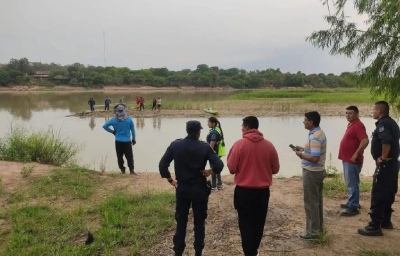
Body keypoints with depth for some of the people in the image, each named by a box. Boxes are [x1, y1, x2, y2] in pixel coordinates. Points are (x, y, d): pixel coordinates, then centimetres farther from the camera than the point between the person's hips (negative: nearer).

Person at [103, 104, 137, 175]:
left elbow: (105, 126, 1)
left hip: (118, 142, 2)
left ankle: (122, 170, 18)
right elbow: (133, 130, 0)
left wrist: (112, 131, 9)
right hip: (127, 141, -1)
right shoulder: (129, 119, -8)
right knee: (129, 157, 3)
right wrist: (134, 139, 12)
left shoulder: (113, 120, -5)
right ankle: (131, 170, -2)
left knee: (120, 157, 13)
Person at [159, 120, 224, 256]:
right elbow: (219, 165, -18)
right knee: (199, 223, 12)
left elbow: (162, 165, -7)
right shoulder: (204, 147, -10)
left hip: (182, 189, 2)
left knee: (181, 222, 13)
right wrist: (209, 171, 0)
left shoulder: (175, 145, -5)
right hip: (200, 190, -1)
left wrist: (170, 180, 4)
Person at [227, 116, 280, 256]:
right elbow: (275, 169, 5)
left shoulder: (239, 144, -12)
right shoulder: (269, 145, -3)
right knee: (258, 223, 17)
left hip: (243, 191, -3)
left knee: (245, 223, 9)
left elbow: (232, 168, -9)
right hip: (263, 191, 3)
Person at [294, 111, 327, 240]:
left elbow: (315, 158, -28)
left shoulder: (315, 137, -23)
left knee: (310, 202, -1)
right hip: (318, 171, 11)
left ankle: (312, 231, 8)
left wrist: (301, 154, -15)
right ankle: (319, 227, 30)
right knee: (317, 200, 18)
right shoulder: (319, 133, 9)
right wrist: (303, 149, 10)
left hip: (312, 173, -11)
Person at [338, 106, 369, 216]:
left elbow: (365, 141, -29)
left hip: (353, 160, -10)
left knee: (352, 184, -5)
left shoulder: (358, 125, -17)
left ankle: (353, 208, 1)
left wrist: (356, 154, -26)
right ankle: (352, 203, 30)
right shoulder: (351, 124, 14)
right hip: (347, 159, 10)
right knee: (350, 183, 19)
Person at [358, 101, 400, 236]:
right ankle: (386, 221, 28)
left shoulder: (383, 123, -17)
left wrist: (383, 158, -23)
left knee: (377, 195, -6)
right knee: (388, 194, 18)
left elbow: (387, 141, -34)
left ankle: (375, 226, -2)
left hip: (384, 165, -10)